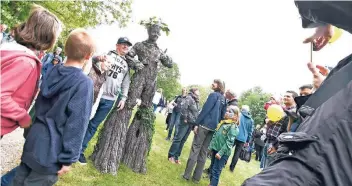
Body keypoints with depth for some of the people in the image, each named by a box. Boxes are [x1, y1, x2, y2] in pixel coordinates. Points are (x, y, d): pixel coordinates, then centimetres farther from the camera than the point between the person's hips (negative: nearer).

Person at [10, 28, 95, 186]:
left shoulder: (53, 72, 1)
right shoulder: (84, 83, -21)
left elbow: (38, 105, 13)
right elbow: (77, 125, -21)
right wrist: (69, 158, -13)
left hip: (34, 141, 7)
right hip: (51, 152, -6)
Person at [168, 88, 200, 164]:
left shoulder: (196, 101, 14)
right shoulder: (189, 98, -10)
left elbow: (196, 112, 16)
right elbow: (183, 108, -20)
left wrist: (195, 122, 7)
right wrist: (185, 118, -17)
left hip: (191, 123, 8)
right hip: (185, 122, -8)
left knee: (183, 140, 11)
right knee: (178, 138, -2)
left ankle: (176, 156, 19)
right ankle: (171, 155, 8)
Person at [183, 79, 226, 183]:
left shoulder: (213, 95, -7)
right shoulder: (224, 99, 13)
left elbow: (205, 110, -13)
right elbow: (223, 115, 13)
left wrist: (196, 123, -12)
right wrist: (217, 125, 16)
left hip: (204, 125, -6)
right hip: (213, 127, 6)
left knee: (195, 149, -1)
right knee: (204, 152, 9)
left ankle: (187, 175, 1)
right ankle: (196, 177, 13)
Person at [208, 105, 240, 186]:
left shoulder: (233, 127, -13)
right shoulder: (222, 123, 11)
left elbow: (229, 142, -19)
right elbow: (215, 135, 16)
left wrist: (221, 152, -22)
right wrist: (211, 146, 13)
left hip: (223, 153, -8)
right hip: (215, 149, 8)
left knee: (216, 171, -4)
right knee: (212, 168, 17)